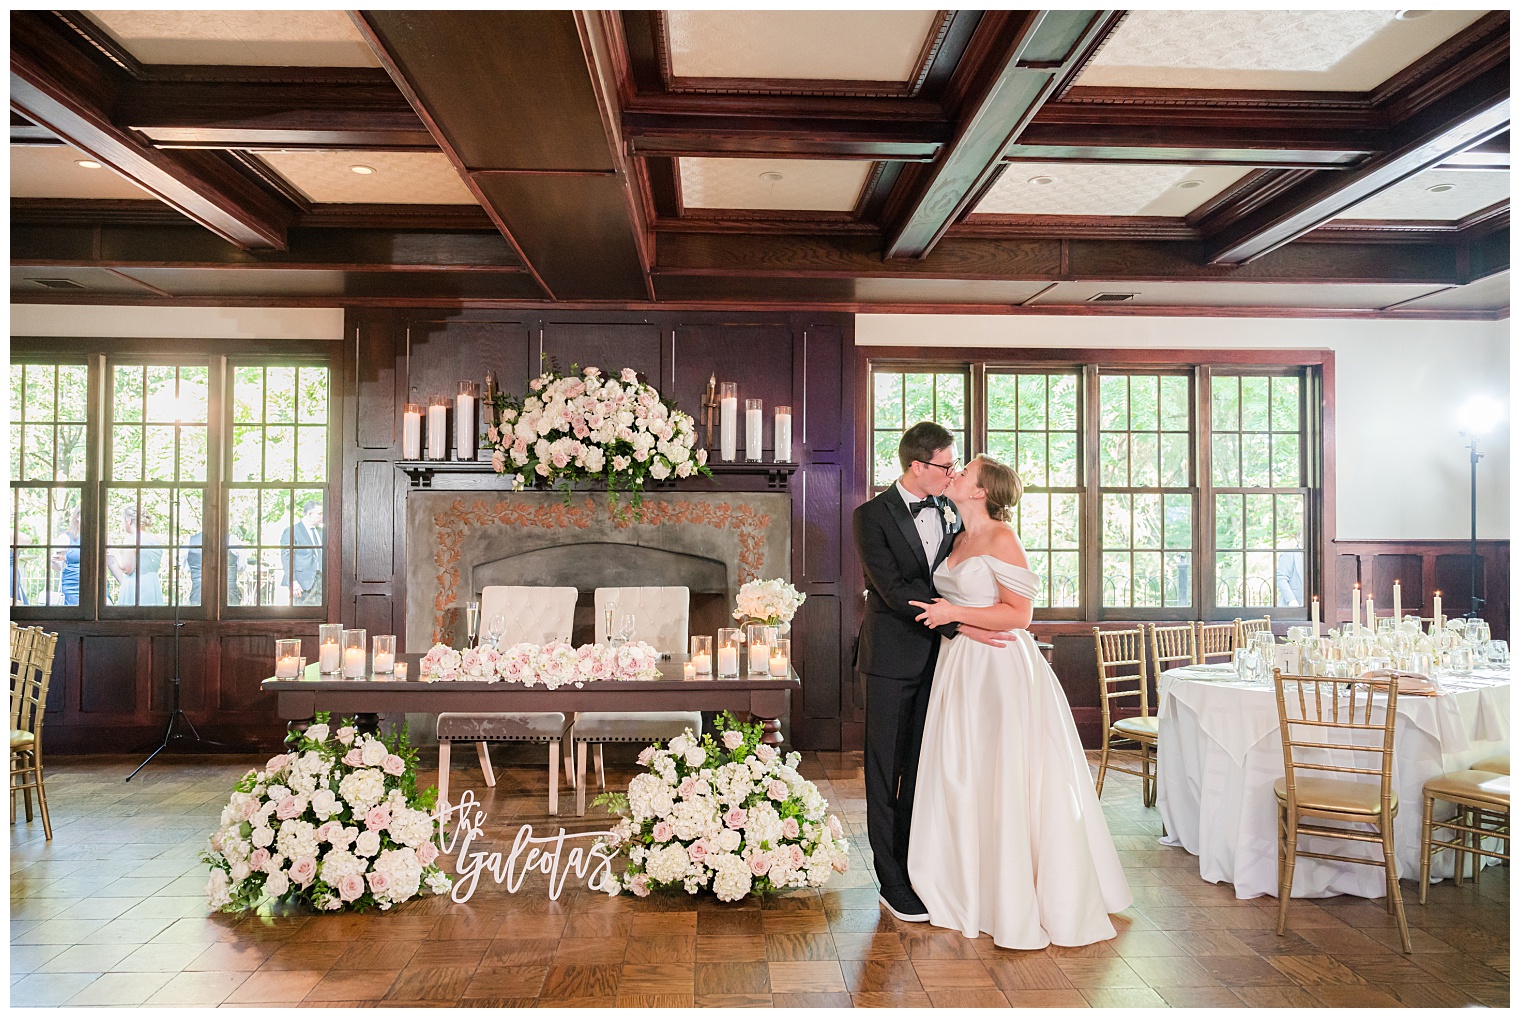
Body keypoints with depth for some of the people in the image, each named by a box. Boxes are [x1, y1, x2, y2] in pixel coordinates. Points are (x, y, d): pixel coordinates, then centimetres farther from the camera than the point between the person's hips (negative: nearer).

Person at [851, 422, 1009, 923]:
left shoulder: (947, 513, 9)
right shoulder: (872, 515, -10)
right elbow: (894, 590, -18)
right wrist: (958, 626, -21)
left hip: (938, 655, 6)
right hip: (894, 659, -5)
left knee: (924, 770, 12)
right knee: (886, 773, 5)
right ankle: (894, 886, 14)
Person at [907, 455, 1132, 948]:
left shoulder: (1001, 538, -11)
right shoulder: (960, 540, 14)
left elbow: (1019, 614, -15)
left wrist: (954, 613, -19)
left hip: (1001, 670, -8)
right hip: (961, 667, 8)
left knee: (1005, 780, -4)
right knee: (960, 778, 11)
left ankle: (1020, 905, 8)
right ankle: (971, 891, 25)